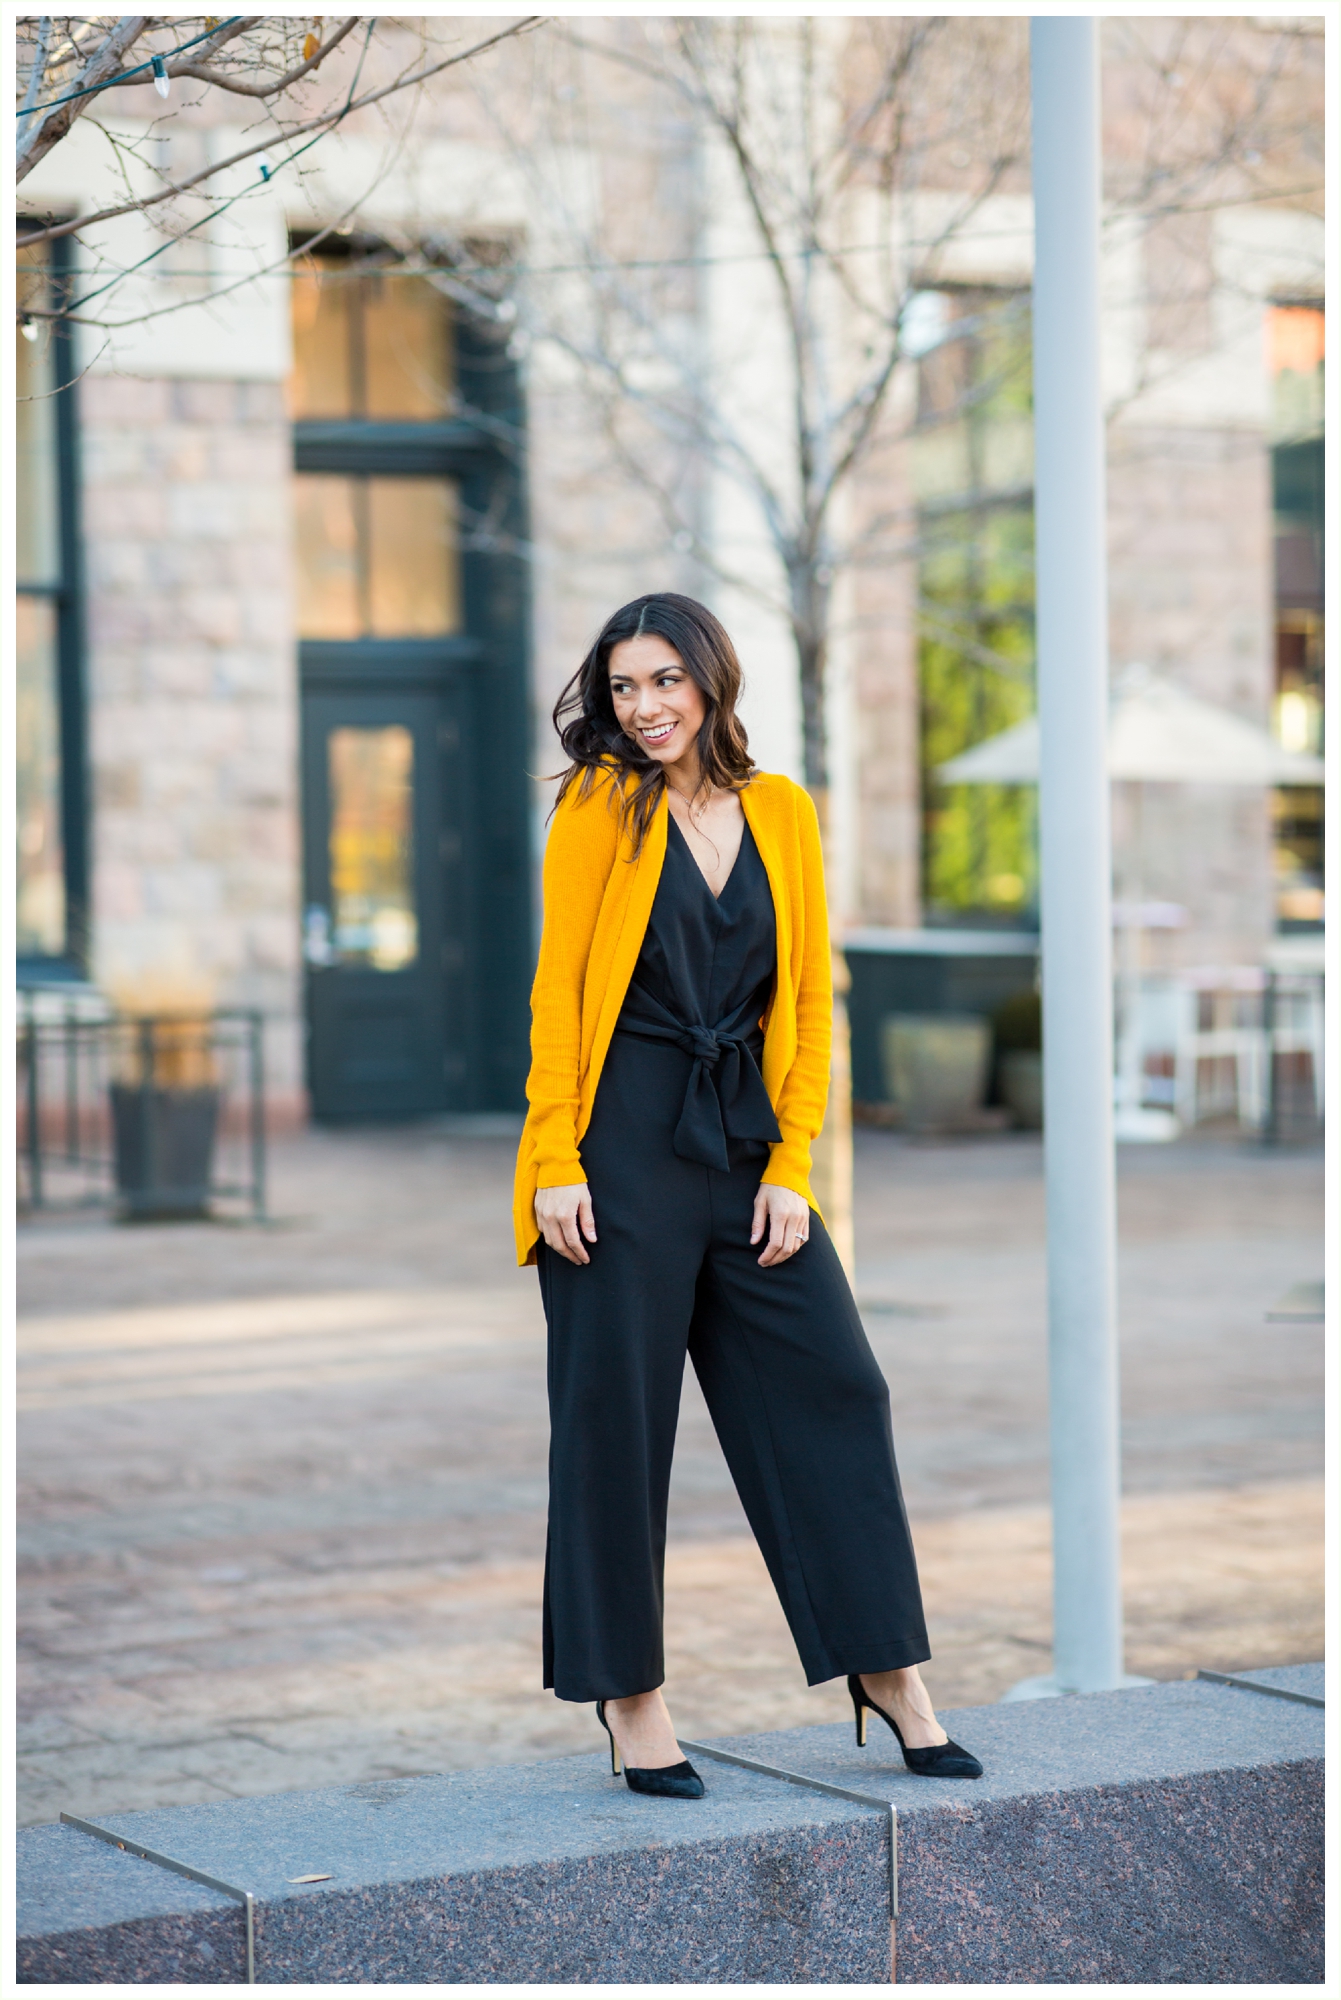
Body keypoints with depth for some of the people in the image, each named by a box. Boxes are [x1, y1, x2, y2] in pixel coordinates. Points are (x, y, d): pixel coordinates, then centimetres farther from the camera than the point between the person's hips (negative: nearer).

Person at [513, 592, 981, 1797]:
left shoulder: (784, 813, 8)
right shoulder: (599, 807, -1)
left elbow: (810, 1000, 8)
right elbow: (558, 988, -2)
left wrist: (791, 1166, 0)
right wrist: (555, 1163, -9)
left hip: (746, 1140, 4)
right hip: (621, 1143, -3)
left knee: (832, 1389, 1)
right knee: (616, 1415, 0)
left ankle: (886, 1669, 10)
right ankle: (631, 1698, 9)